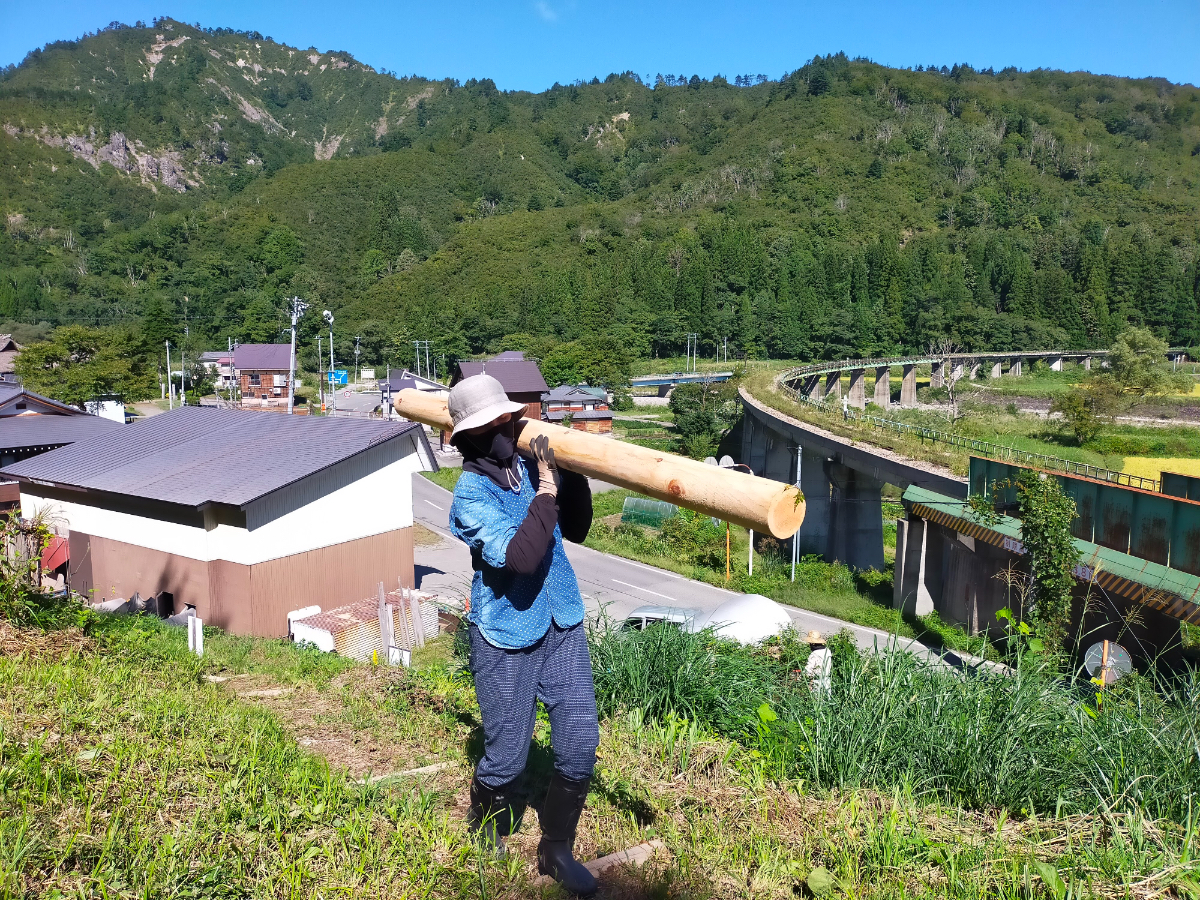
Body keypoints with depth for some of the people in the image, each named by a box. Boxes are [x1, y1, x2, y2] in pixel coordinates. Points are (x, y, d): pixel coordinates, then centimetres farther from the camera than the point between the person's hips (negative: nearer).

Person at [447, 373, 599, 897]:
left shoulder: (529, 466, 2)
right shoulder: (471, 492, -14)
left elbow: (575, 530, 10)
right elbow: (518, 557, -27)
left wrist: (573, 472, -3)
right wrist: (545, 491, -24)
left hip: (562, 626, 5)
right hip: (506, 639, -5)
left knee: (580, 747, 7)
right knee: (505, 760, 8)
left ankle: (557, 851, 29)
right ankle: (482, 847, 37)